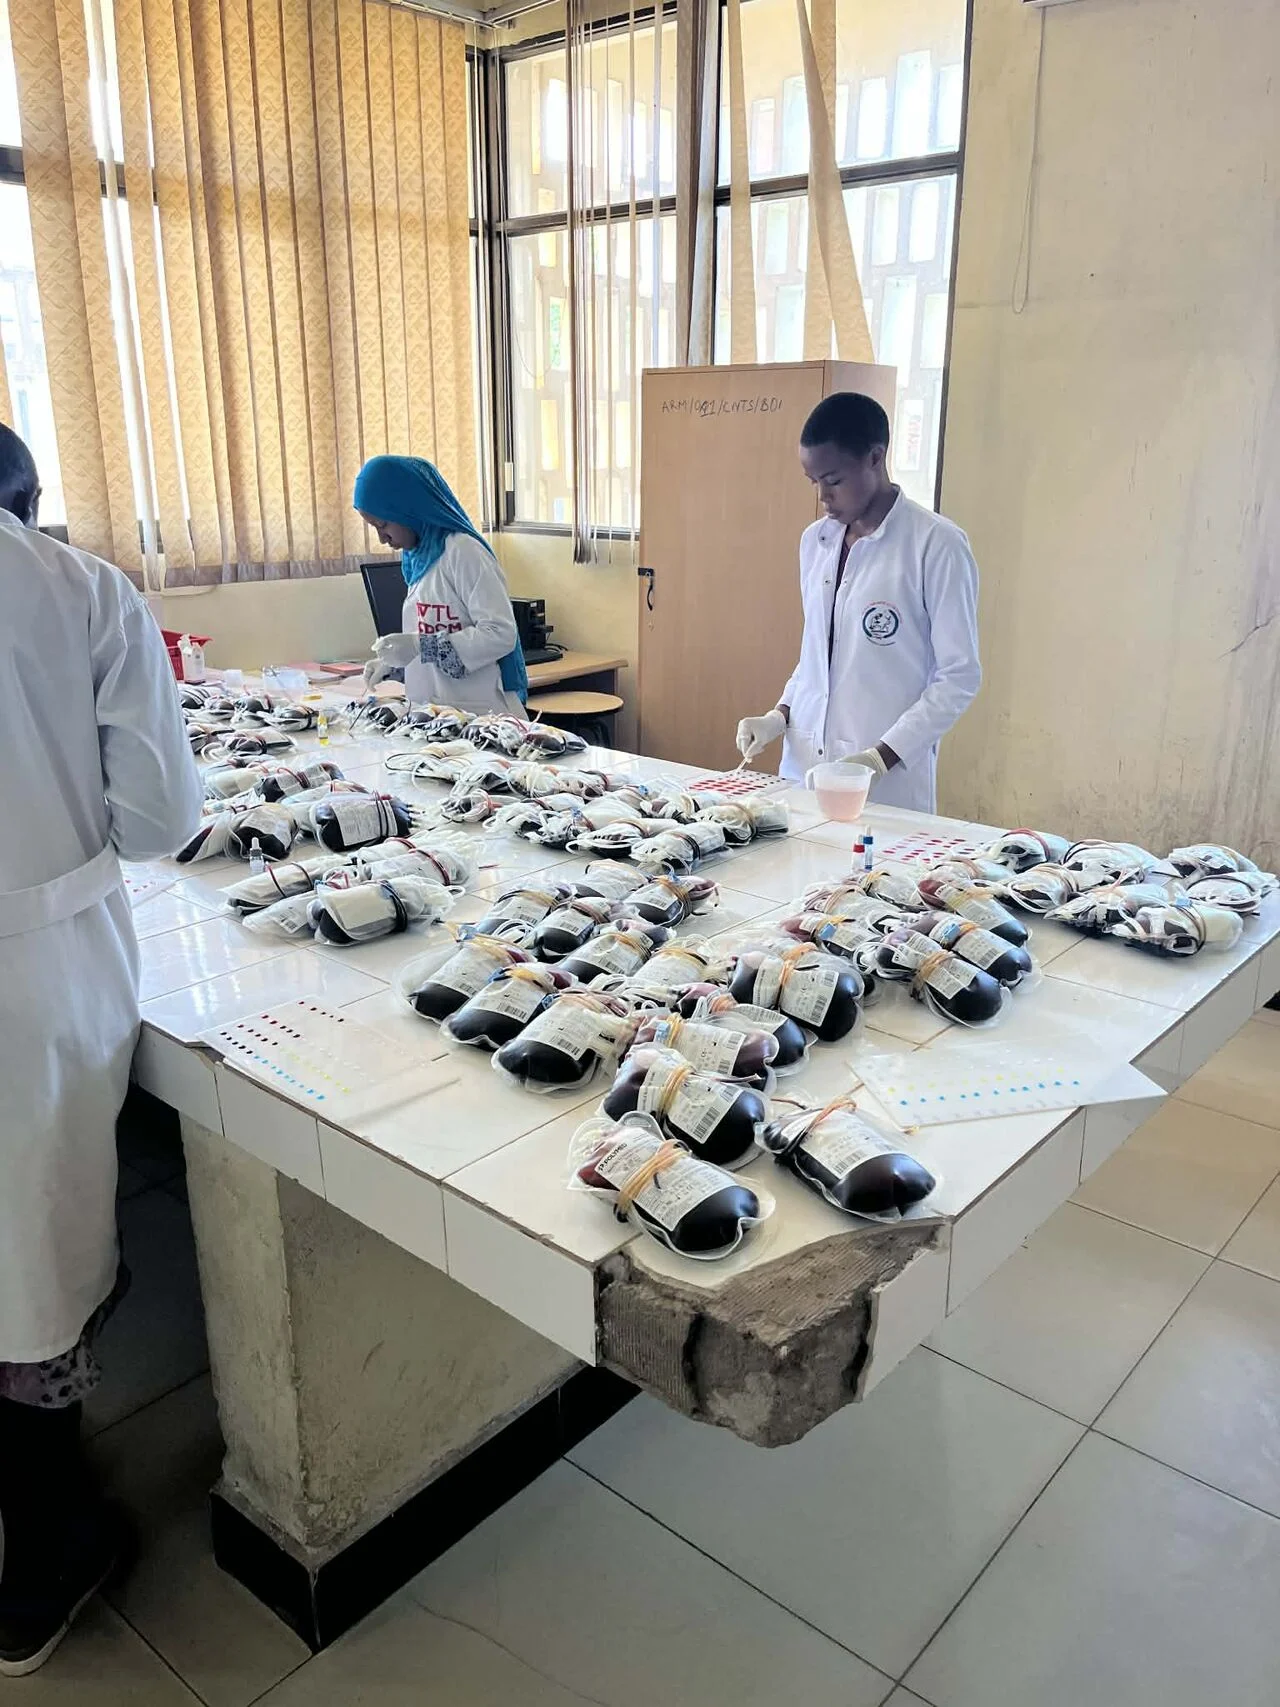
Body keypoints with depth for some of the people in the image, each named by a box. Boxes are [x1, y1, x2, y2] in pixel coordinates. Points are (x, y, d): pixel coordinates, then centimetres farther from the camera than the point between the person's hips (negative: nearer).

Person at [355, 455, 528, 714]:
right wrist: (393, 662, 6)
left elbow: (500, 634, -17)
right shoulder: (418, 556, 13)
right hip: (433, 713, 7)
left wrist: (420, 646, -20)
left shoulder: (463, 551, -11)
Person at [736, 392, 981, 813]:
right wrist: (780, 715, 5)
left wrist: (883, 757, -16)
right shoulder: (815, 541, 11)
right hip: (803, 766, 5)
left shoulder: (937, 545, -8)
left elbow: (959, 676, -9)